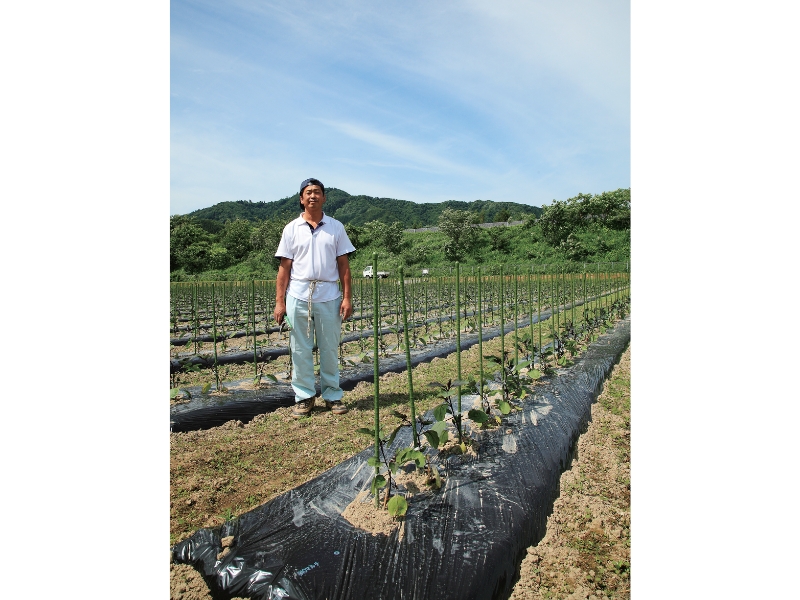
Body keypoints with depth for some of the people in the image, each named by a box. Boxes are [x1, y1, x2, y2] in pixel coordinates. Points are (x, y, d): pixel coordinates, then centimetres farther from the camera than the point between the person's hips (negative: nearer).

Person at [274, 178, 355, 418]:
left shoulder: (336, 227, 7)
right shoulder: (291, 229, 7)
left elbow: (343, 265, 6)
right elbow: (284, 267, 4)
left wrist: (347, 297, -2)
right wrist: (279, 301, -1)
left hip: (329, 295, 0)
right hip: (298, 296, 0)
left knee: (330, 349, 7)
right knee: (300, 350, 6)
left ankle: (332, 395, 19)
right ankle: (304, 397, 18)